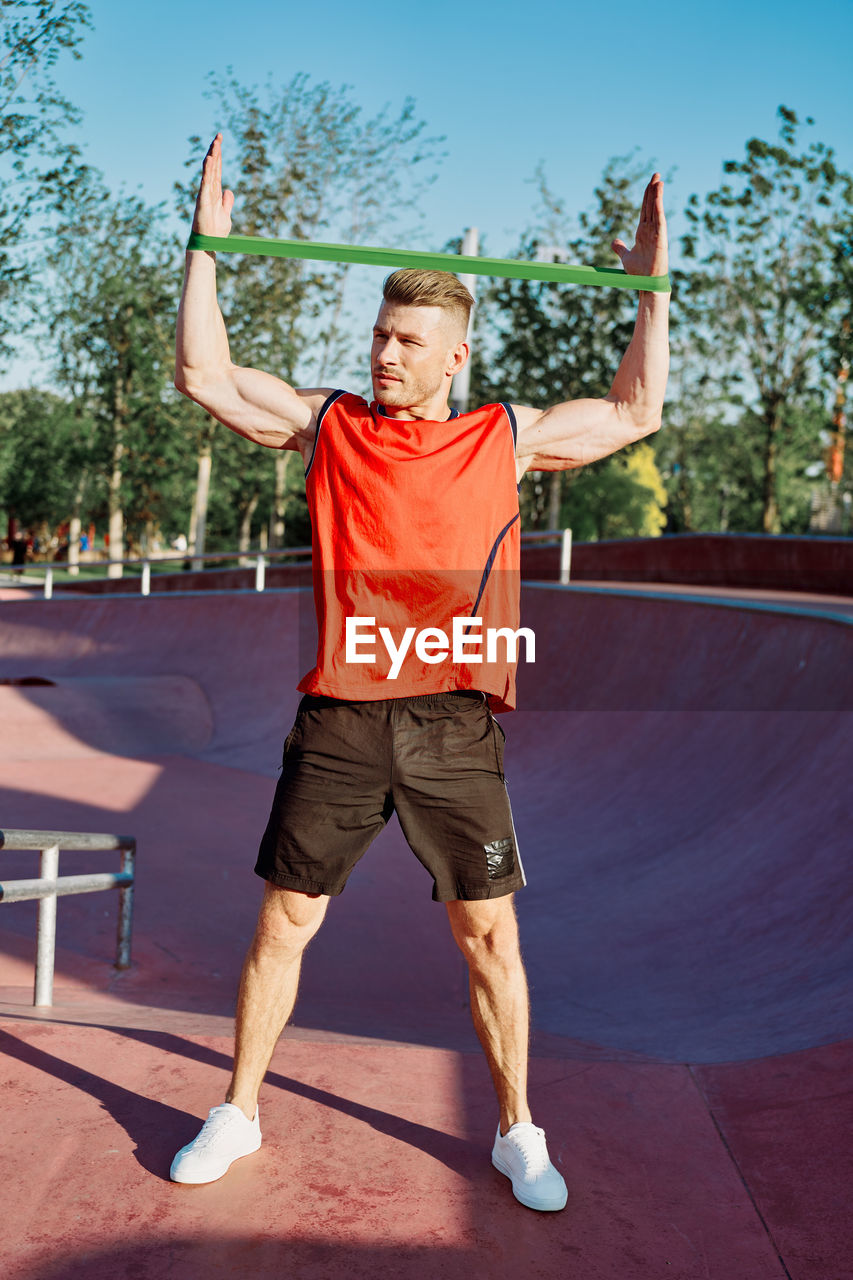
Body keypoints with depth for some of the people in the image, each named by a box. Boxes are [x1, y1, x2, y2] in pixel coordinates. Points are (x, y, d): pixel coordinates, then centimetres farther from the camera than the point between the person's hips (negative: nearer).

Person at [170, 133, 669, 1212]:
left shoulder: (506, 437, 8)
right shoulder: (325, 424, 8)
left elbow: (636, 413, 14)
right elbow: (203, 375, 7)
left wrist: (653, 289, 10)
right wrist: (205, 249, 5)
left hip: (456, 724, 0)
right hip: (337, 719, 1)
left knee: (490, 935, 6)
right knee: (283, 922, 9)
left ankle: (517, 1132, 26)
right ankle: (236, 1113, 29)